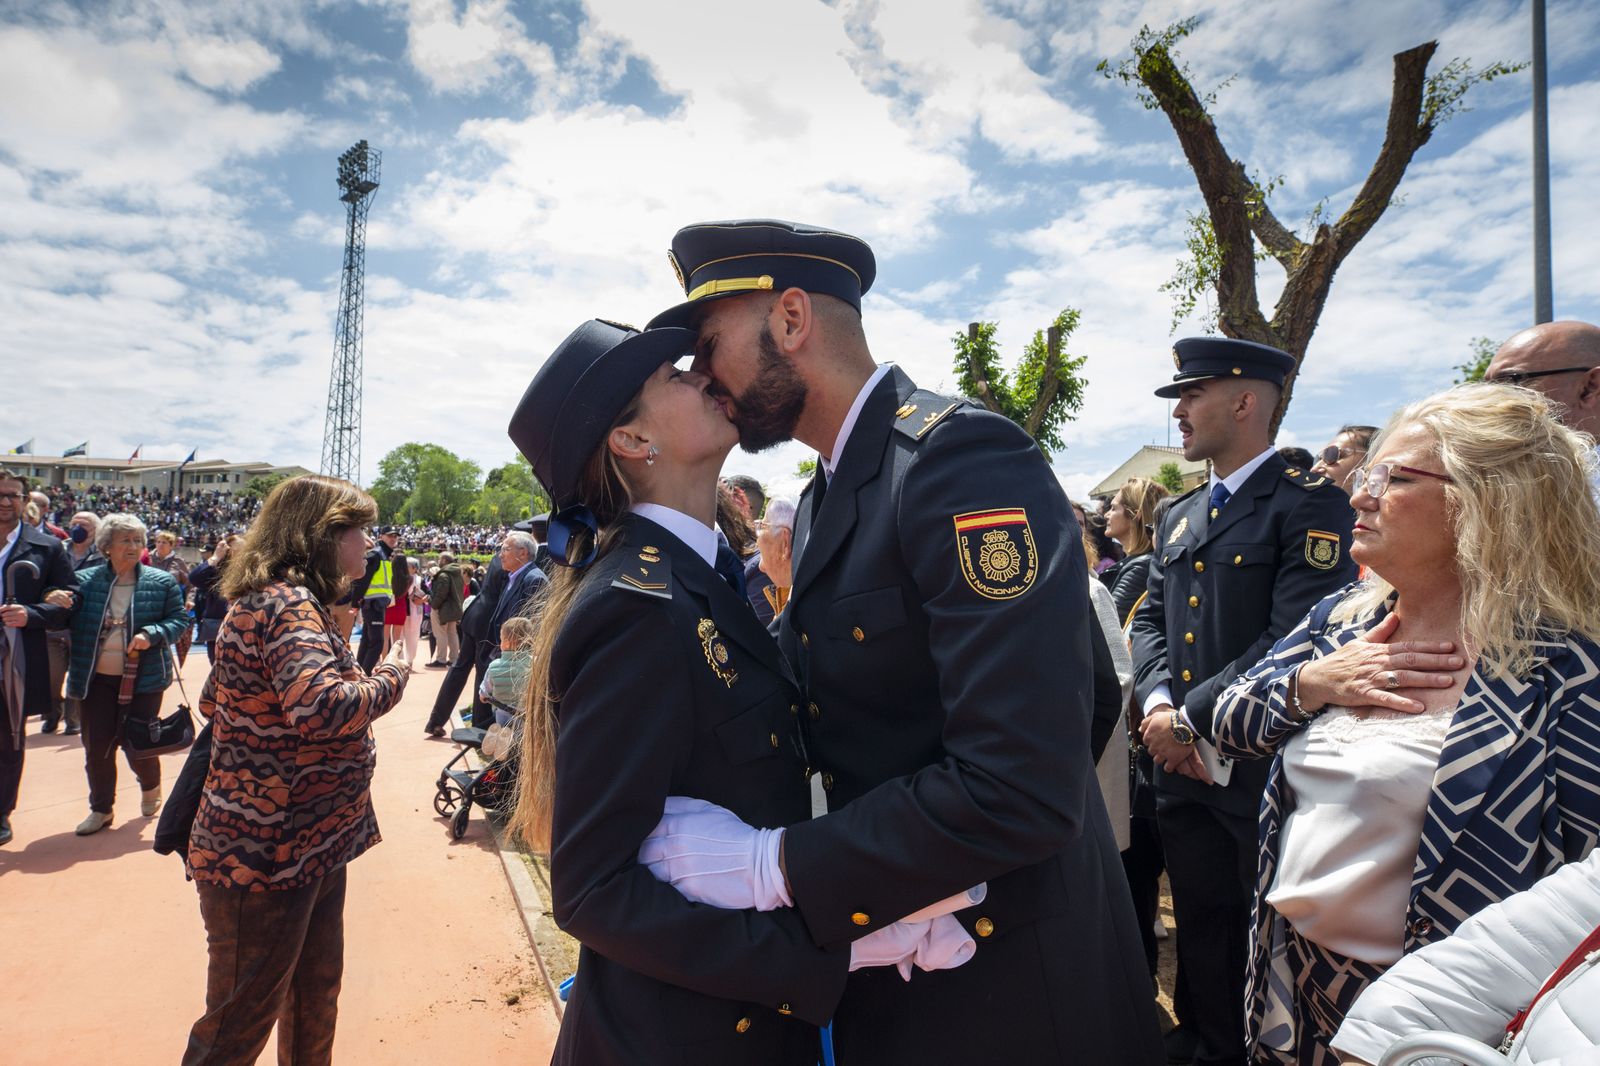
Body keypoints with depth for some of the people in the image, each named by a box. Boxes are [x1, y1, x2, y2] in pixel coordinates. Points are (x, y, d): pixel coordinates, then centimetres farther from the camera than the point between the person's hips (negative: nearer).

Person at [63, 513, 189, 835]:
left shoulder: (162, 582, -2)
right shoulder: (85, 580, 2)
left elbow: (179, 620, -1)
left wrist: (151, 634, -19)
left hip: (143, 678, -2)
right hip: (97, 678, 2)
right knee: (96, 746, 6)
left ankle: (150, 786, 35)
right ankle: (100, 809, 24)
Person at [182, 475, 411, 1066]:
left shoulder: (278, 600, 12)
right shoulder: (287, 604, -22)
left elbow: (214, 702, 22)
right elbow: (324, 706, -39)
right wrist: (393, 671, -21)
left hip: (310, 846, 10)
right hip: (266, 857, -10)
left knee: (316, 995, 23)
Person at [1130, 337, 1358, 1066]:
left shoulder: (1311, 506, -10)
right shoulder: (1178, 517, 13)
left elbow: (1294, 639, -19)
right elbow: (1150, 618, 11)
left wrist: (1191, 716, -18)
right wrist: (1157, 703, -7)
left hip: (1263, 767, -6)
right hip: (1181, 763, 6)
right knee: (1200, 931, 19)